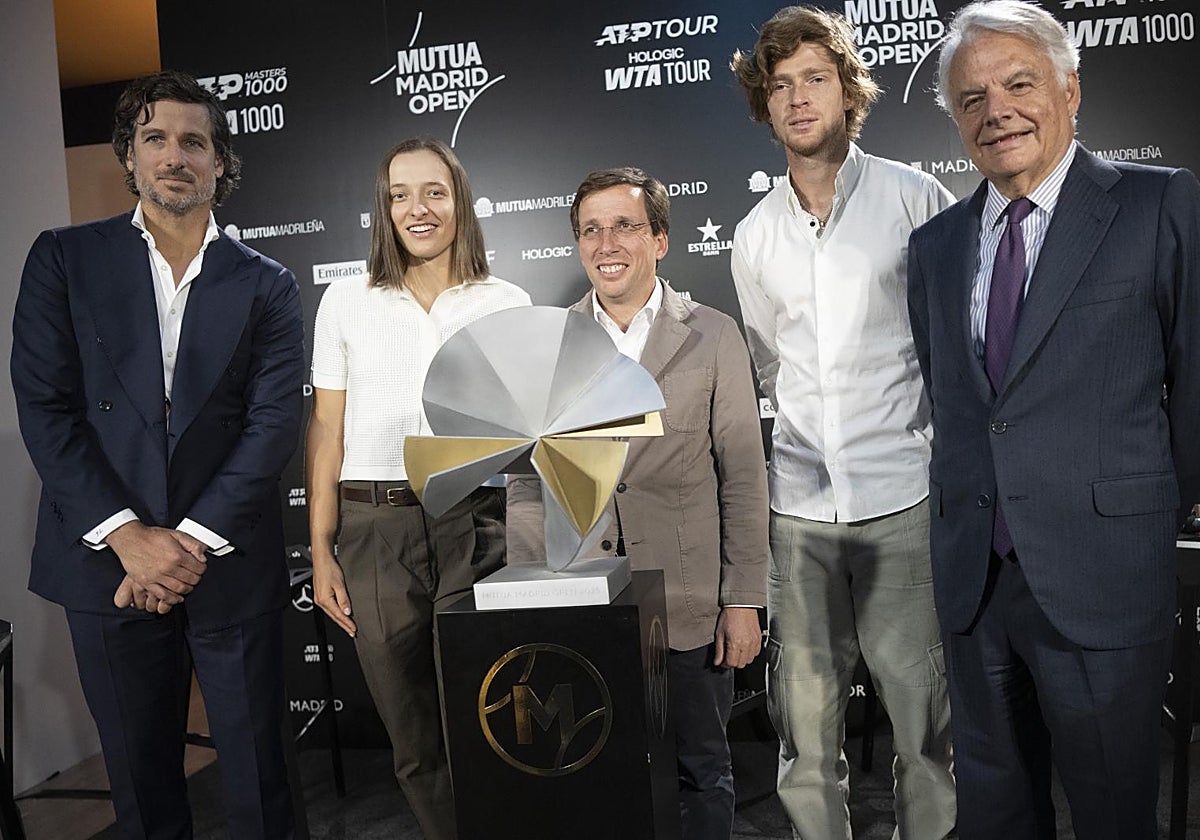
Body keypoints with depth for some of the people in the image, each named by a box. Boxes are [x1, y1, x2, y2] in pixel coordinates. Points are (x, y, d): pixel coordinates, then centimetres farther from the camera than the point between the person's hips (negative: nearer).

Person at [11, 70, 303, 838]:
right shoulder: (65, 258, 3)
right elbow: (44, 407, -3)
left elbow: (275, 423, -4)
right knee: (140, 777, 15)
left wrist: (192, 540, -13)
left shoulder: (267, 285, 4)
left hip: (232, 565, 0)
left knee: (258, 778, 9)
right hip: (106, 559, 1)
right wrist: (127, 536, -12)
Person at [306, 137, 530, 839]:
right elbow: (327, 430, 6)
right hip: (374, 532, 1)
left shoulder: (508, 304, 4)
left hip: (478, 525, -1)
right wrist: (321, 550, 2)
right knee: (413, 734, 11)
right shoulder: (347, 303, 6)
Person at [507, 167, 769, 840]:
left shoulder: (714, 337, 0)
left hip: (689, 607, -1)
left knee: (701, 775, 14)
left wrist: (744, 602, -3)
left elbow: (743, 477, 0)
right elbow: (527, 482, 5)